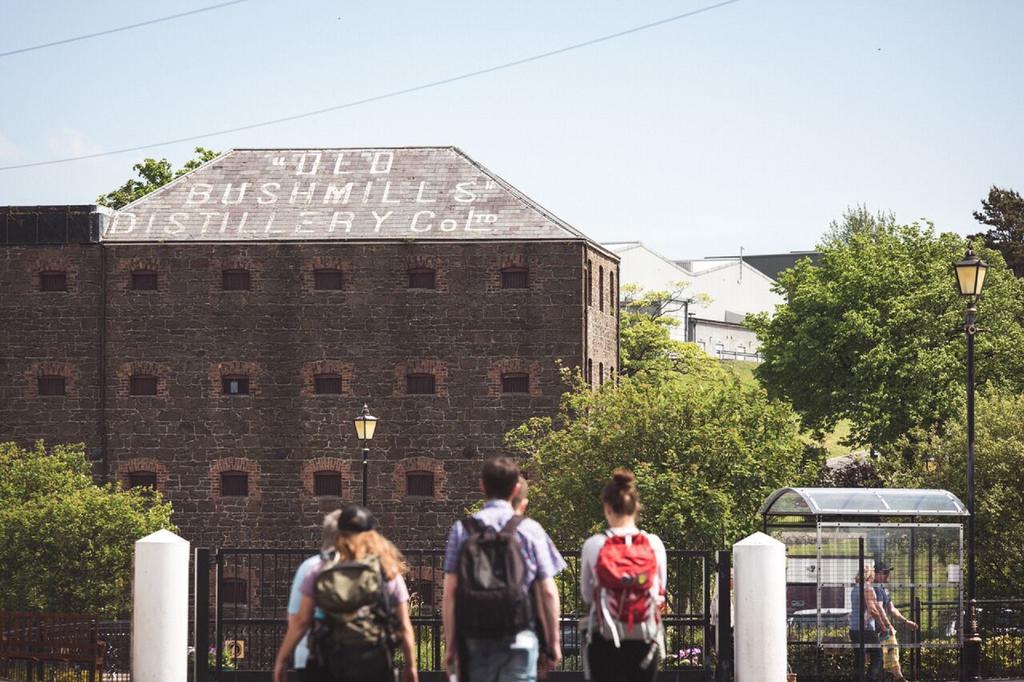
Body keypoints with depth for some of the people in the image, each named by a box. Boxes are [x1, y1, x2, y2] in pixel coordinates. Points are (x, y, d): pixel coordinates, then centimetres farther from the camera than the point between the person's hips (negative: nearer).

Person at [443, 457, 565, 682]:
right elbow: (548, 592, -1)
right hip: (518, 638, -2)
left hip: (475, 640, 2)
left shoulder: (461, 530, 3)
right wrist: (553, 641, 8)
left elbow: (450, 593, 0)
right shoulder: (529, 529, -1)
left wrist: (450, 644, 5)